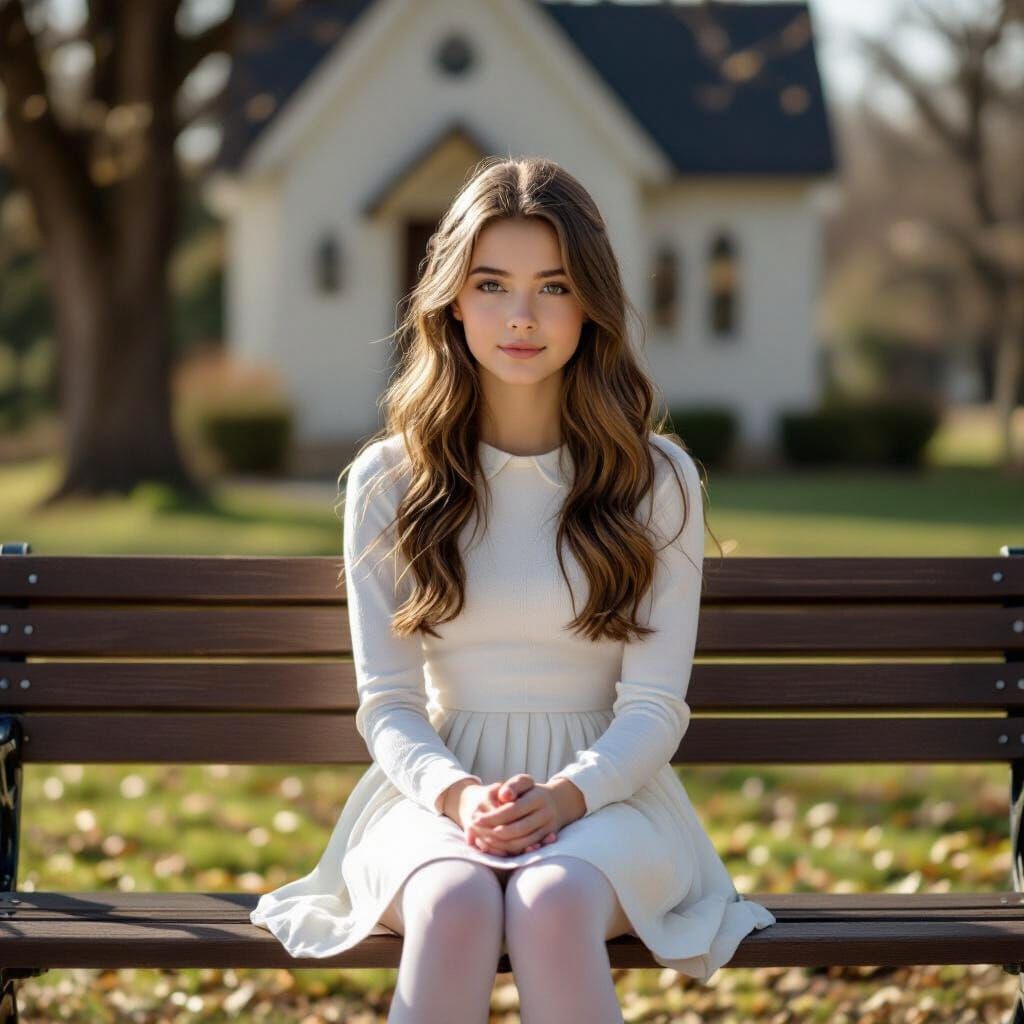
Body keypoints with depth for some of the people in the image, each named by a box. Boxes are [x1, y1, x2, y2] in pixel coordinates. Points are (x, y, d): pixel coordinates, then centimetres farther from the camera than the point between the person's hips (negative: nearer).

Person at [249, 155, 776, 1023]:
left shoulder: (658, 480, 4)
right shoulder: (388, 482, 6)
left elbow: (655, 705, 1)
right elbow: (387, 700, 4)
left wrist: (568, 793, -20)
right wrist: (457, 795, -18)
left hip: (605, 795, 0)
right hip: (436, 793, 1)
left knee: (553, 903, -37)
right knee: (455, 903, -36)